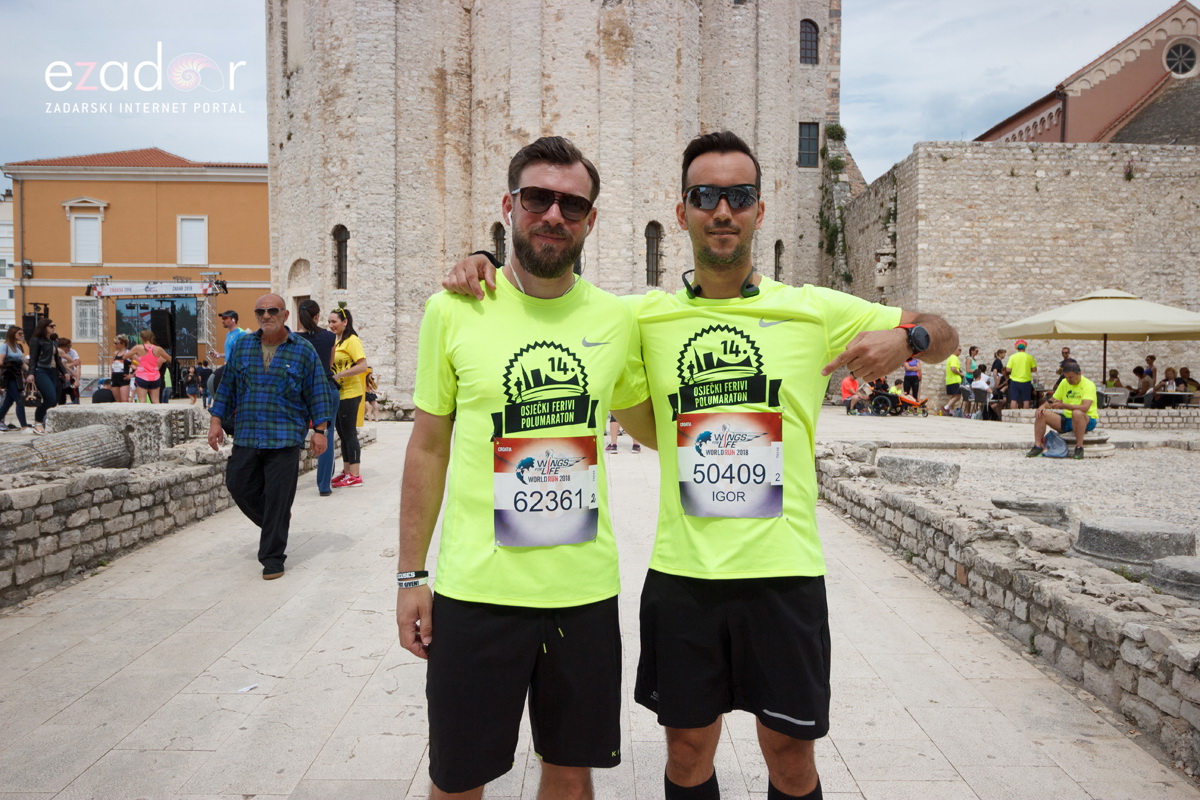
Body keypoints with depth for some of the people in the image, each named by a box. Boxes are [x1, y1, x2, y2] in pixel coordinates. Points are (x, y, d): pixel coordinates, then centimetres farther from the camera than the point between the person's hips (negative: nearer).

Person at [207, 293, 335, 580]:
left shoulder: (303, 350, 1)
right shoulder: (241, 346, 10)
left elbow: (317, 392, 2)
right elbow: (227, 386, 15)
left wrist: (319, 430, -2)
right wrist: (216, 421, 9)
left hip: (285, 437, -4)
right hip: (246, 435, 4)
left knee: (277, 498, -2)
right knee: (238, 485, 5)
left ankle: (272, 558, 12)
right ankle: (273, 524, 34)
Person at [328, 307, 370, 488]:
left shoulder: (352, 340, -11)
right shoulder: (336, 341, 15)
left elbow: (363, 366, -20)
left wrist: (338, 376, -22)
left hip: (350, 393, -9)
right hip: (337, 393, 9)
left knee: (349, 433, -5)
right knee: (342, 433, 13)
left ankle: (355, 475, 1)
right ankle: (346, 471, 22)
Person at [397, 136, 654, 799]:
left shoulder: (616, 318, 0)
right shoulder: (454, 309, -4)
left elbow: (650, 426, 17)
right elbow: (428, 447, 2)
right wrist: (410, 576, 2)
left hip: (585, 590, 2)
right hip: (476, 590, -1)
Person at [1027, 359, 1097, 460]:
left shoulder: (1088, 385, -13)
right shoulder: (1064, 383, 7)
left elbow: (1085, 407, -27)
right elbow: (1053, 399, 15)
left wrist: (1063, 405, -39)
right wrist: (1043, 405, -8)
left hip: (1087, 421, -6)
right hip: (1067, 419, 6)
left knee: (1077, 413, -40)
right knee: (1041, 413, -11)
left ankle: (1079, 448, -32)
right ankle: (1038, 446, -13)